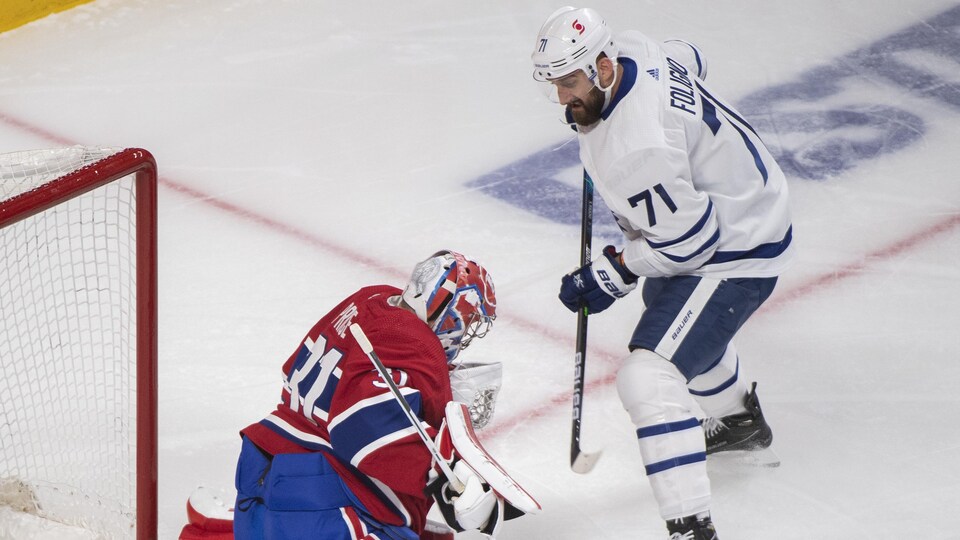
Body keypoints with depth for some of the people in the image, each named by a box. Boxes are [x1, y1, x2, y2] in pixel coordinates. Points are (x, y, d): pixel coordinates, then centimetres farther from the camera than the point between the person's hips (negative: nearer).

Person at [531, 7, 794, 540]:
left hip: (735, 253, -11)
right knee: (666, 304, 38)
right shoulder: (630, 49, -11)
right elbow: (688, 59, 13)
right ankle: (739, 420, 64)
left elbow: (688, 240, -30)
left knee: (648, 375, -22)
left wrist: (614, 273, -18)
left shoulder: (637, 148, -37)